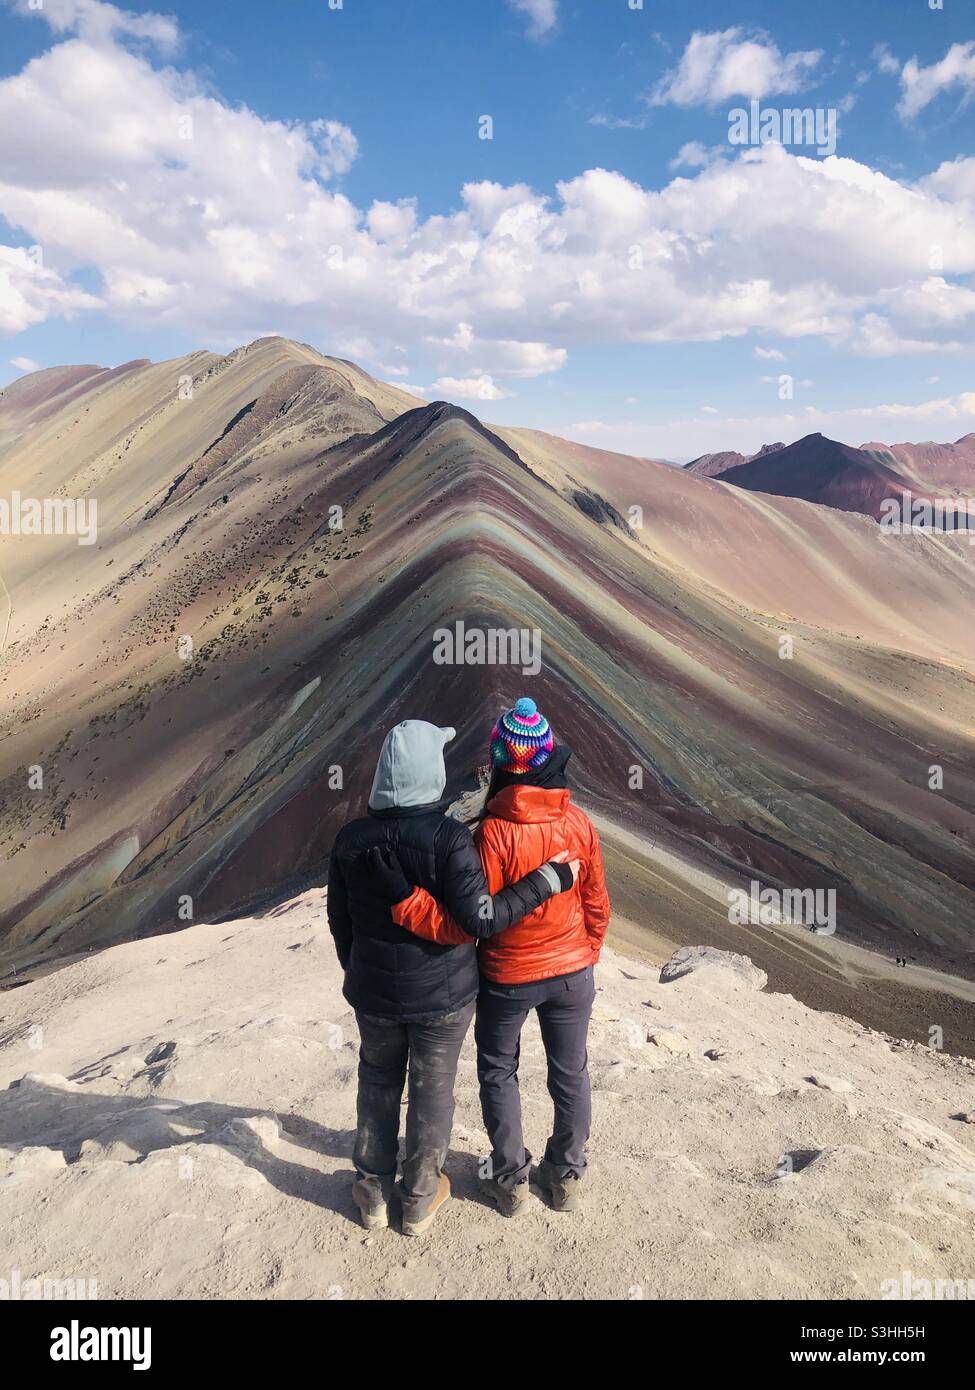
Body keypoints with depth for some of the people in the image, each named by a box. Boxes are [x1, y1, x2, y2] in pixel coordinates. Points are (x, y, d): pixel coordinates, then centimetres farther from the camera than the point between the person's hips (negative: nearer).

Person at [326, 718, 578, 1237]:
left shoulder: (350, 840, -10)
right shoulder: (449, 838, -24)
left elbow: (339, 921, 1)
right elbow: (480, 918, -27)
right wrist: (548, 880, -20)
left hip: (374, 994, 3)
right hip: (442, 996, -3)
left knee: (377, 1086, 23)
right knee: (432, 1091, 16)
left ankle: (373, 1193, 38)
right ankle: (420, 1200, 33)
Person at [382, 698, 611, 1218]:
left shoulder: (493, 832, -26)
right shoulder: (579, 823, -12)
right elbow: (596, 905, 0)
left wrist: (403, 901, -27)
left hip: (507, 978, -3)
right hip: (571, 971, 3)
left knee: (498, 1073, 20)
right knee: (570, 1073, 21)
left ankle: (511, 1181, 32)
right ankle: (566, 1175, 38)